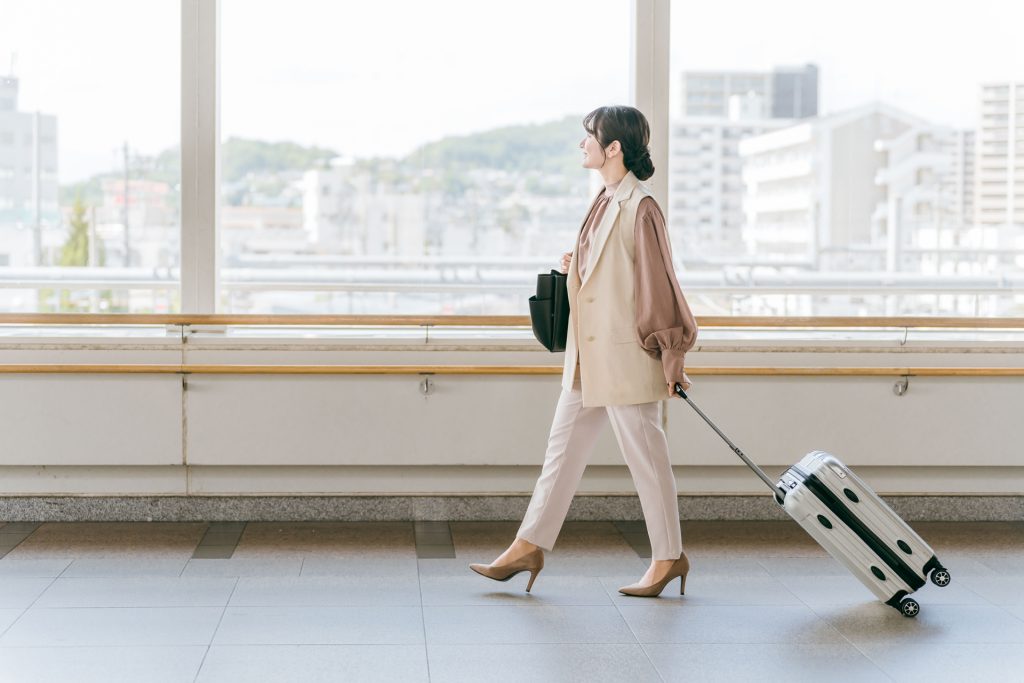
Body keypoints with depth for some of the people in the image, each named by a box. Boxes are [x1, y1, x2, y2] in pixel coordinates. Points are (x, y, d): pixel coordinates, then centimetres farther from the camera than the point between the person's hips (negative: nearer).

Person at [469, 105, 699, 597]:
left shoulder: (641, 208, -16)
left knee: (645, 456, 2)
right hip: (589, 358, 9)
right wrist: (576, 268, 6)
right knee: (563, 447, 11)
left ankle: (668, 557, 15)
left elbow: (659, 283, -15)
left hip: (625, 360, -9)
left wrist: (671, 360, -14)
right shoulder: (605, 202, 11)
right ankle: (530, 546, 18)